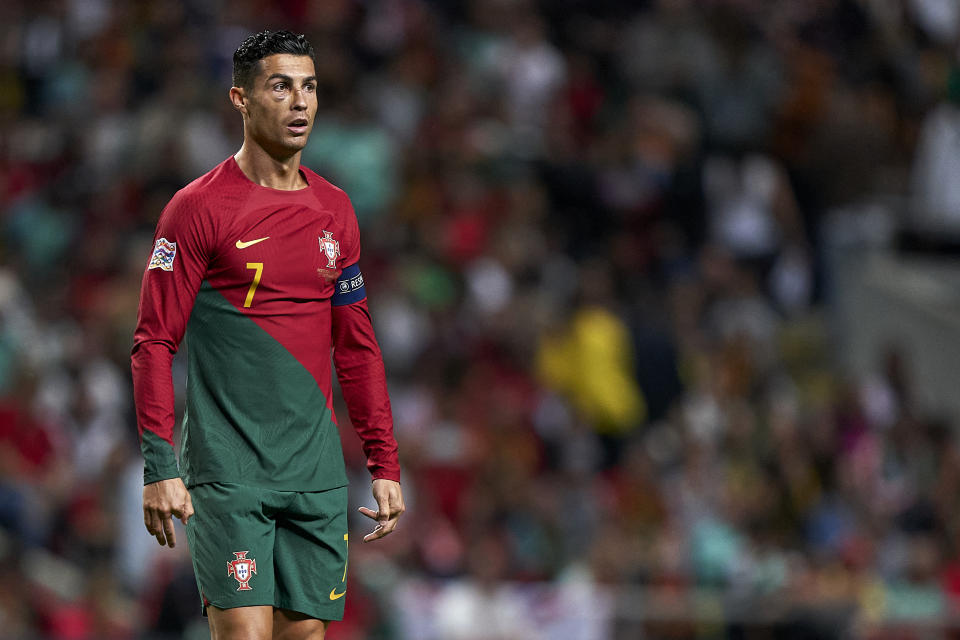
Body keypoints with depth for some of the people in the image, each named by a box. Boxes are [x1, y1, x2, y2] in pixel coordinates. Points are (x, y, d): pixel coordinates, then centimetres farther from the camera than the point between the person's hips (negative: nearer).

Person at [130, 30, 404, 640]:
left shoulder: (334, 210, 12)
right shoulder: (198, 207, -4)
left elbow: (357, 347, 17)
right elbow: (154, 343, -5)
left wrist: (385, 464, 12)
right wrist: (160, 468, -12)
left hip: (317, 472, 5)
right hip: (228, 470, -5)